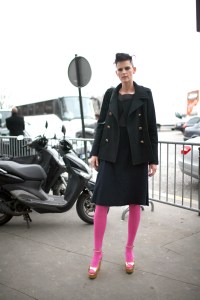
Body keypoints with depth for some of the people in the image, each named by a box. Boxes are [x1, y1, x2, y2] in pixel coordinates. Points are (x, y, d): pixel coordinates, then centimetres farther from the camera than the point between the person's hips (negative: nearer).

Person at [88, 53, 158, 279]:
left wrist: (153, 159, -2)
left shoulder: (145, 94, 4)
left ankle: (129, 250, 25)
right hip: (111, 154, 1)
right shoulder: (110, 94, 9)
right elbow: (101, 123, 9)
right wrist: (94, 152, 1)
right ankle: (97, 253, 12)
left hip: (137, 155, -1)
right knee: (101, 202, -2)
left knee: (134, 203, 6)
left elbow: (152, 127, 2)